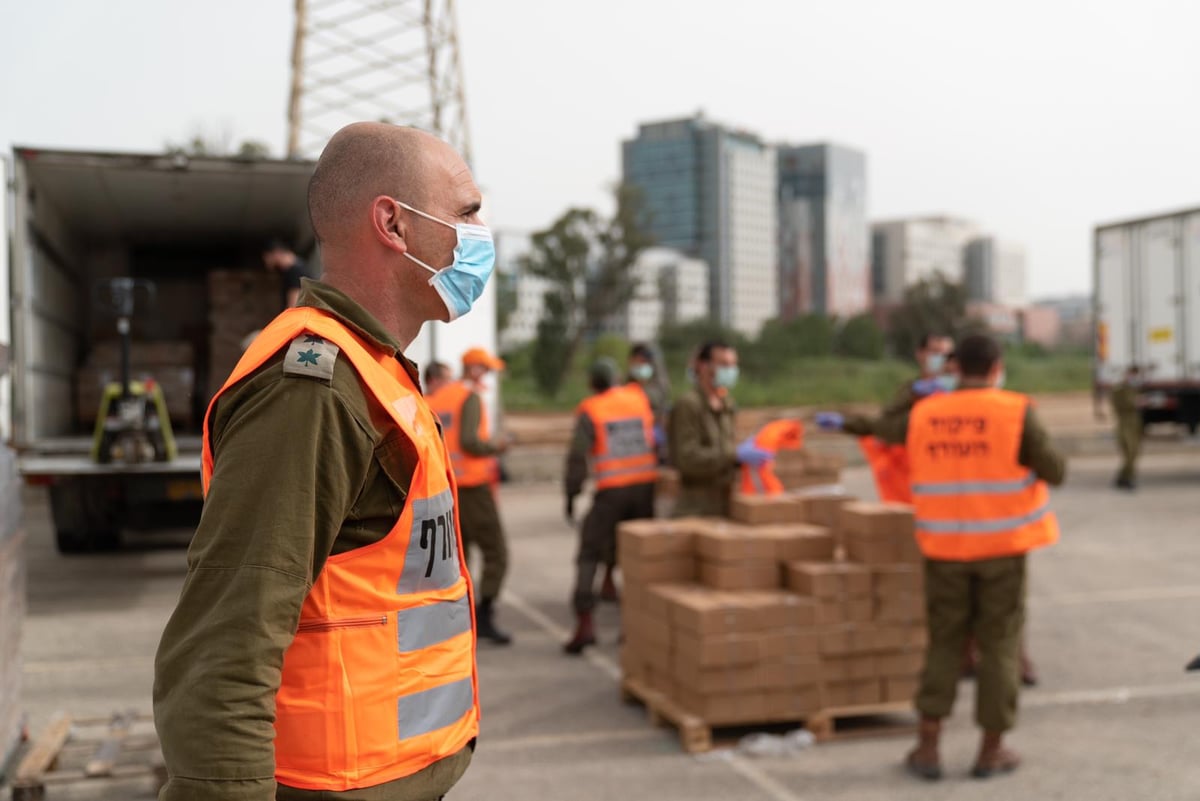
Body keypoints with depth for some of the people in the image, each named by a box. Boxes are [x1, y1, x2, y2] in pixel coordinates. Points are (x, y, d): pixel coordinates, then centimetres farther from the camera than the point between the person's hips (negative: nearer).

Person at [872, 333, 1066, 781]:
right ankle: (991, 751, 13)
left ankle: (928, 748, 10)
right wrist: (1036, 452, 13)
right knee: (999, 645, 8)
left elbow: (887, 432, 23)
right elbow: (1055, 473, -7)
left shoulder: (925, 414, 2)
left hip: (946, 547, 3)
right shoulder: (1015, 412, -10)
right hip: (1002, 545, -3)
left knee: (944, 644, 12)